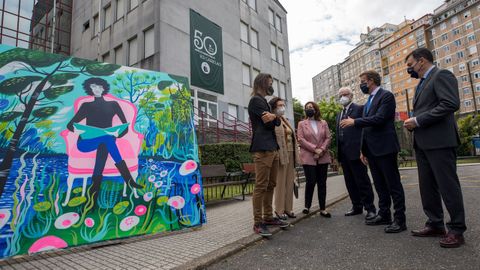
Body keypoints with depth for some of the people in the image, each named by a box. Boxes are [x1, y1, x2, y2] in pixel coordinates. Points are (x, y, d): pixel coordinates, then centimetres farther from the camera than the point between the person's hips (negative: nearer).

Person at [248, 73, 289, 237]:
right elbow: (268, 123, -14)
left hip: (272, 148, 10)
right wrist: (275, 118, 4)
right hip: (262, 148, -10)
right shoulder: (256, 100, -5)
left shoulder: (263, 101, 25)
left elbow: (276, 122, 13)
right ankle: (258, 223, -2)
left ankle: (268, 217, 19)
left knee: (270, 185, 11)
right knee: (261, 186, -8)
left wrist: (274, 117, -6)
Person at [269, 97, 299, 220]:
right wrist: (276, 156, -19)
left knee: (290, 183, 9)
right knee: (280, 183, -3)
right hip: (281, 154, -8)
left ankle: (288, 208, 18)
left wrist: (295, 155, 14)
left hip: (291, 154, 8)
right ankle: (279, 210, 8)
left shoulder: (285, 121, 21)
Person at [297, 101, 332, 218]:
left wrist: (321, 150, -11)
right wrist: (315, 149, -13)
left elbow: (328, 138, 5)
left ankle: (322, 209, 12)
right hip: (308, 158, -3)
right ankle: (307, 206, 12)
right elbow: (301, 140, -5)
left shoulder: (323, 123, 13)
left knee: (322, 183, 5)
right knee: (311, 182, -7)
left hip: (323, 157, 3)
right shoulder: (301, 124, 6)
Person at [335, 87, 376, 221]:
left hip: (355, 151, -7)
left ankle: (370, 208, 8)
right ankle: (357, 206, 23)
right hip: (343, 153, 7)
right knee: (350, 182, 12)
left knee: (362, 181, -2)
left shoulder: (359, 109, 0)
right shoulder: (339, 114, 21)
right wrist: (338, 153, 12)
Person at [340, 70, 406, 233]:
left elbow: (379, 118, -21)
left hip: (385, 148, -8)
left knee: (393, 184, -1)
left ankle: (400, 220, 7)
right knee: (380, 185, 14)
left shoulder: (386, 96, -6)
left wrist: (354, 122, -16)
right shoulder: (369, 101, 19)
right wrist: (363, 150, 15)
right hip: (372, 150, 8)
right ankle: (384, 215, 25)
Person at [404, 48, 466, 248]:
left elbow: (451, 104, -19)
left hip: (439, 141, -9)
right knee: (427, 186, 12)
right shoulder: (422, 83, 22)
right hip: (422, 143, 9)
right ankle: (435, 224, 23)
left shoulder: (441, 75, -6)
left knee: (448, 185, 0)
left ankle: (457, 230, 12)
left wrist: (417, 120, -18)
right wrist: (413, 122, 5)